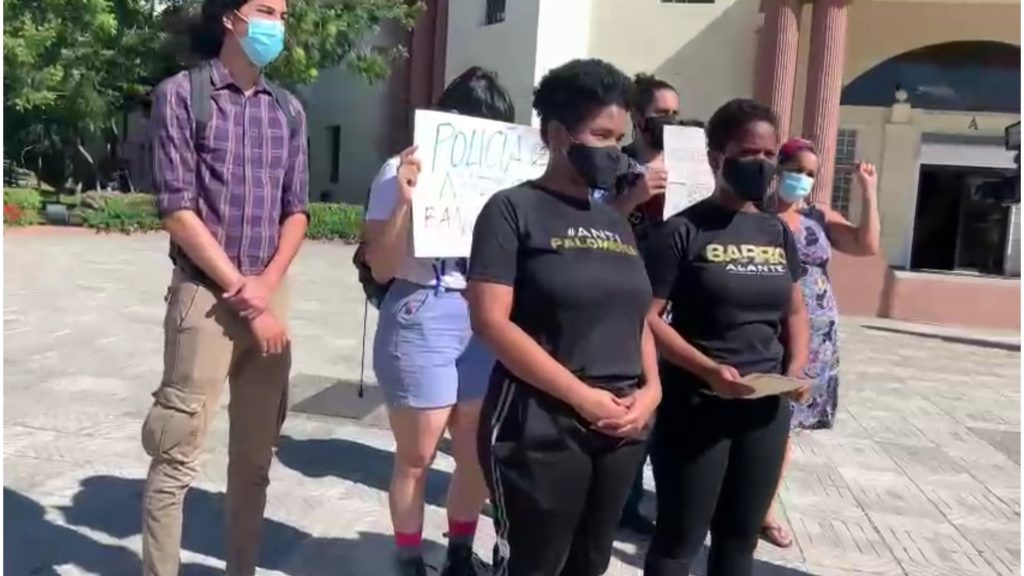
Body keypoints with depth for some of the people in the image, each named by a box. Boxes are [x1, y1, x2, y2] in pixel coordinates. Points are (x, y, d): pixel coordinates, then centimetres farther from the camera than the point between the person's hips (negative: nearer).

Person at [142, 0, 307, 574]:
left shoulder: (289, 109, 11)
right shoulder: (181, 94, -3)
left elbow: (297, 210, 10)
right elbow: (177, 210, -9)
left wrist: (267, 284, -6)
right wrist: (242, 293, -11)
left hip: (270, 297, 5)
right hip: (205, 297, -4)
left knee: (256, 456, 10)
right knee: (177, 457, -1)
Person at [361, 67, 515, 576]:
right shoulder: (402, 172, -4)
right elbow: (381, 268, -7)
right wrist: (404, 200, -19)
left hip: (483, 319, 4)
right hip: (421, 318, -4)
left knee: (479, 453, 12)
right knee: (416, 458, 7)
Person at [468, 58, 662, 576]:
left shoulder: (616, 222, 14)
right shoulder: (514, 209, -6)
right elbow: (490, 320, -15)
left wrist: (651, 390, -1)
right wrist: (581, 396, -16)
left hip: (622, 430, 7)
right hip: (542, 429, -6)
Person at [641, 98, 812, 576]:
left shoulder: (778, 233, 9)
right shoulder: (683, 231, -9)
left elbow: (794, 311, 17)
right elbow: (647, 319, -14)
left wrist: (796, 369, -1)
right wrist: (708, 369, -25)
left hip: (766, 407, 6)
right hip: (696, 404, -6)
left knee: (740, 537, 17)